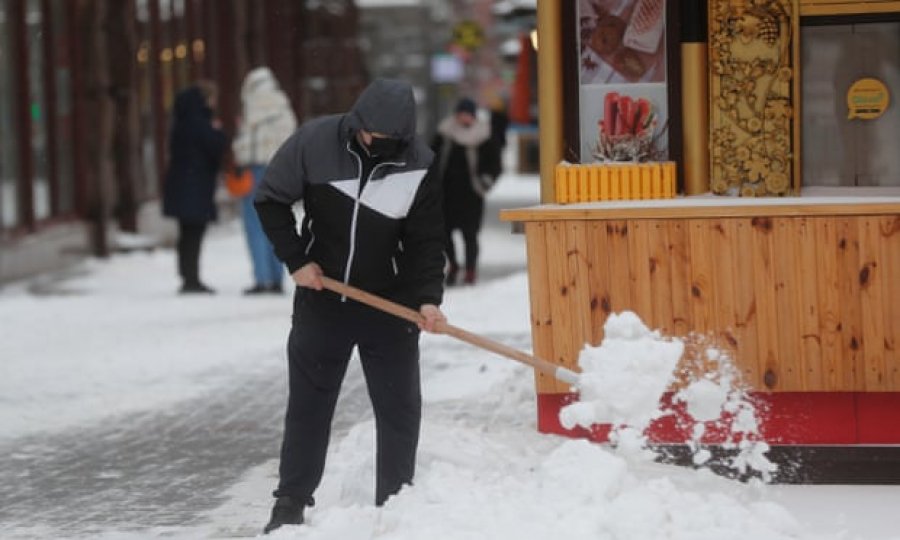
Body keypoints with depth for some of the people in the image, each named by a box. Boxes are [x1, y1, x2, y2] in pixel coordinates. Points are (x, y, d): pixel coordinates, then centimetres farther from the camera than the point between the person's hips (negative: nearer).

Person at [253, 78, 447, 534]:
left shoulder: (418, 167, -14)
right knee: (307, 404, 8)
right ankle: (290, 503, 17)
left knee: (400, 409, 2)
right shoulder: (314, 143, -14)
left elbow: (425, 243, -9)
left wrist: (427, 298, -22)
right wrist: (296, 260, -7)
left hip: (389, 305, 0)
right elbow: (271, 200, -2)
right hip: (322, 297, 0)